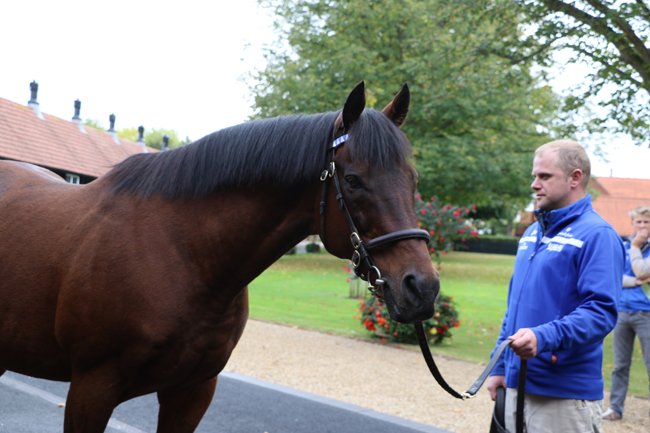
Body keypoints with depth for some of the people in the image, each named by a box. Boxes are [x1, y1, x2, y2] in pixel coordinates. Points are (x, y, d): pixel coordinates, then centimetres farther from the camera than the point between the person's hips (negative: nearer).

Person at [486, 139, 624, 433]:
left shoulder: (596, 235, -12)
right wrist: (500, 367, 18)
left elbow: (602, 311, -21)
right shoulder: (532, 233, 14)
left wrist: (544, 337, -33)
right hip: (517, 384, 8)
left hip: (565, 395, -8)